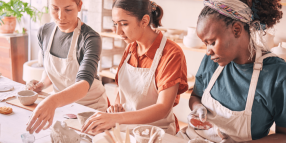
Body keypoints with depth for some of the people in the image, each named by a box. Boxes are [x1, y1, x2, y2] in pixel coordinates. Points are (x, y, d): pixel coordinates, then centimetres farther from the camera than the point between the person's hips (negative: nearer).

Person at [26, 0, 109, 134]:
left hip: (91, 107, -4)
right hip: (62, 104, 4)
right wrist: (42, 84, -10)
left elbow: (84, 84, -37)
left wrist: (53, 101, -54)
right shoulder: (44, 32, -5)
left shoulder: (90, 39, -23)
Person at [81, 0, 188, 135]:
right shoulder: (130, 48, 6)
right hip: (127, 126, 6)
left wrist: (116, 118, -33)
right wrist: (117, 105, -4)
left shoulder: (171, 53, -15)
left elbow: (163, 108, -23)